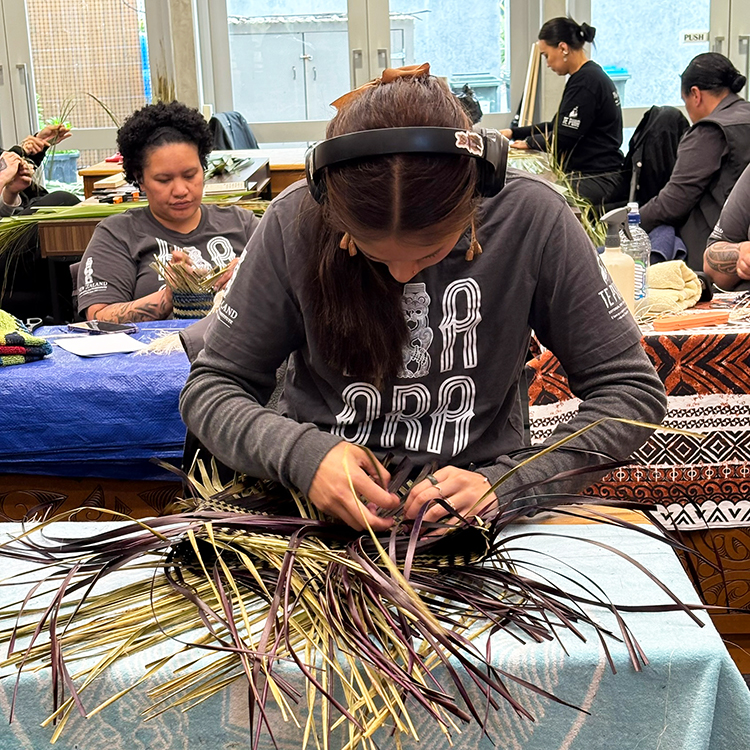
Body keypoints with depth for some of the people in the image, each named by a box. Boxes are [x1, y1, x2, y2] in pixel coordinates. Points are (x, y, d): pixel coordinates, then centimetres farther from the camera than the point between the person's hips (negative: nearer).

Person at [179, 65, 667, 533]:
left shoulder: (529, 216, -13)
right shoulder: (297, 221, -10)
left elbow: (632, 388, -7)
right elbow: (210, 389, -2)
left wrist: (504, 484, -20)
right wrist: (301, 454, -22)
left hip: (473, 516, 1)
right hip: (321, 507, 0)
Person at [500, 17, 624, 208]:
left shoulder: (585, 81, -16)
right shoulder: (591, 75, 17)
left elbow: (563, 138, -15)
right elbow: (558, 126, 24)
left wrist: (529, 142, 3)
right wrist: (514, 133, 19)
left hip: (595, 180, -10)